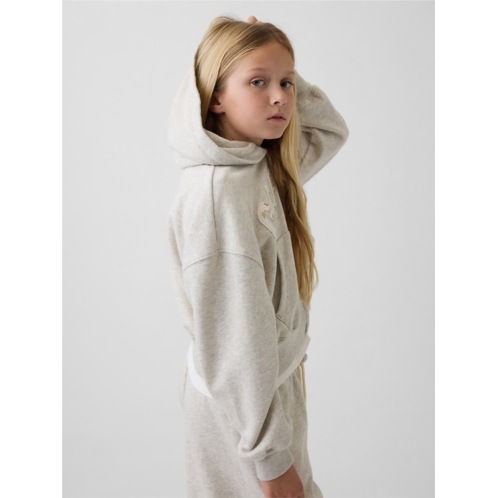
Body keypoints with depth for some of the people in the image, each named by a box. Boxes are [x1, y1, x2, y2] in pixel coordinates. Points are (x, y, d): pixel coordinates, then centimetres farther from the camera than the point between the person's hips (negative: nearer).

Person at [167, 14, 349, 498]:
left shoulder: (265, 167, -1)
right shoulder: (214, 191, -26)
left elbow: (331, 130, 17)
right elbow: (234, 341, -26)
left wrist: (286, 71, 1)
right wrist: (270, 455, -20)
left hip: (276, 377, 8)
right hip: (240, 402, -8)